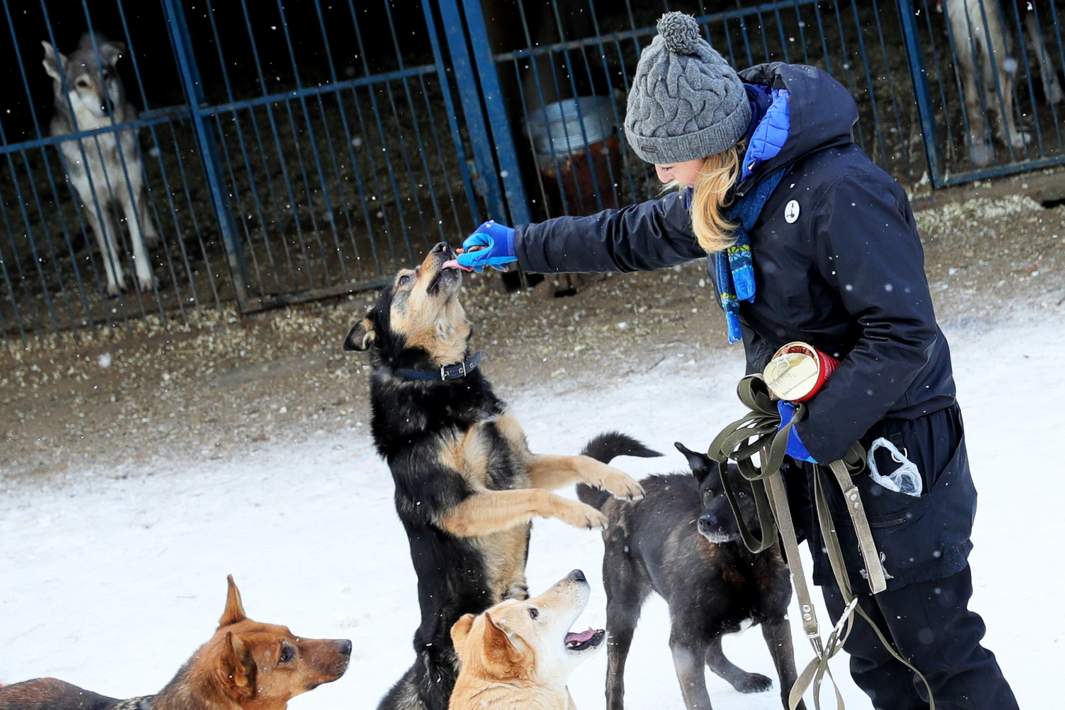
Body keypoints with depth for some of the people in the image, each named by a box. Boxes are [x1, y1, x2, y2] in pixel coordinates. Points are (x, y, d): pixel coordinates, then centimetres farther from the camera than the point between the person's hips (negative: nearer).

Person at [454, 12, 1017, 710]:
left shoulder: (837, 192, -24)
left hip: (896, 441, -8)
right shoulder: (723, 194, 5)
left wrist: (817, 430, -24)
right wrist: (521, 245, 26)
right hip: (818, 444, 9)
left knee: (938, 646, -3)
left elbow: (905, 336, -26)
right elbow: (631, 236, 23)